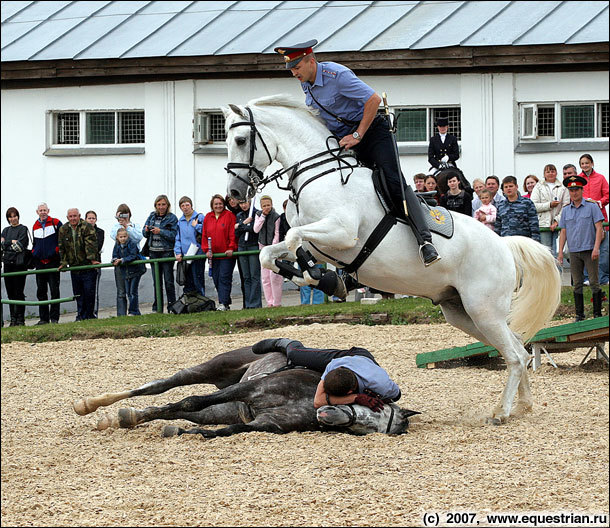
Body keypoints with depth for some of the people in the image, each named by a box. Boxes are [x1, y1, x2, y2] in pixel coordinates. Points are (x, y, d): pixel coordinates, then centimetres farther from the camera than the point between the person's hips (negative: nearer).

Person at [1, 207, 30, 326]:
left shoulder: (23, 229, 2)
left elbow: (20, 246, -8)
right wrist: (13, 241, -7)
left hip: (19, 263, -5)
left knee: (19, 292, -7)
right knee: (10, 292, 4)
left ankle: (20, 319, -4)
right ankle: (13, 319, 7)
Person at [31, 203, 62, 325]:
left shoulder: (55, 223, -1)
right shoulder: (35, 227, 14)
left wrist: (57, 252, -5)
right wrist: (33, 256, 16)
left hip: (53, 262, -5)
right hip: (40, 263, 5)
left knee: (54, 290, -4)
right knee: (41, 291, 5)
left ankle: (54, 318, -2)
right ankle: (43, 318, 9)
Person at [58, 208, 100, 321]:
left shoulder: (87, 227, -7)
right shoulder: (63, 230, 7)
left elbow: (91, 244, -15)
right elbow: (62, 248, 11)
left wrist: (93, 259, -23)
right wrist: (63, 263, 5)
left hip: (88, 266, -4)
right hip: (74, 267, 4)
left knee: (89, 292, -3)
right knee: (78, 293, 8)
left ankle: (89, 315, 5)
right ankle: (81, 315, 14)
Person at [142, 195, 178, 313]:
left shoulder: (172, 218, -4)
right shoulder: (152, 216, 11)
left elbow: (173, 235, -13)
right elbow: (145, 234, 14)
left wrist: (160, 231, -22)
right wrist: (146, 230, -9)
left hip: (167, 252, -5)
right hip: (153, 252, 5)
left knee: (168, 281, -4)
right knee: (156, 281, 9)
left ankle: (172, 306, 2)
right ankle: (157, 307, 13)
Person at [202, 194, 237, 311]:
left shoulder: (229, 216, -2)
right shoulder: (207, 218, 12)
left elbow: (233, 233, -5)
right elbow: (204, 235, 13)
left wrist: (231, 248, -13)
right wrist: (206, 250, 3)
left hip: (227, 254, -5)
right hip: (213, 255, 5)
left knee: (224, 278, -10)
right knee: (216, 280, 4)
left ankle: (223, 303, -14)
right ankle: (226, 302, 11)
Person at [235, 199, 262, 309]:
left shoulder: (257, 213, -2)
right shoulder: (238, 216, 16)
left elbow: (255, 229, -14)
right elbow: (236, 234, 9)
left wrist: (240, 226, -4)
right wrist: (244, 223, -5)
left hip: (253, 246, -5)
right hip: (242, 247, 5)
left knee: (255, 276, -7)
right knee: (246, 278, 5)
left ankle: (255, 303, -7)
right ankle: (248, 304, 6)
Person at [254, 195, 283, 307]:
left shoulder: (276, 217, -9)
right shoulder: (258, 215, 5)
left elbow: (277, 234, -8)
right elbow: (256, 229, -9)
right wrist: (263, 216, -13)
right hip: (263, 247, 5)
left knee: (274, 276, -12)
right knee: (265, 277, 2)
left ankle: (276, 302, -7)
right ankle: (270, 302, 7)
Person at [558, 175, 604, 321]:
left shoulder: (592, 207, -1)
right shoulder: (566, 210, 11)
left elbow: (599, 228, -4)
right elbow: (563, 232, 13)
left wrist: (596, 248, -14)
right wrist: (560, 252, 6)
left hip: (589, 250, -4)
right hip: (574, 252, 4)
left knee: (594, 282, -4)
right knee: (577, 284, 5)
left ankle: (597, 314, 0)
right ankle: (579, 315, 9)